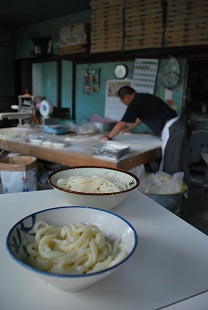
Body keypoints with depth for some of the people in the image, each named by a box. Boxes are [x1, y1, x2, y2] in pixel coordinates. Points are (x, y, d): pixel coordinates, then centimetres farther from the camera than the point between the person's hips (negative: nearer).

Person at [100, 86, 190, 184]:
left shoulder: (136, 101, -11)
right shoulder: (143, 98, 18)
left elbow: (121, 124, -10)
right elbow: (140, 118, 35)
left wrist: (108, 137, 5)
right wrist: (128, 129, 46)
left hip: (171, 129, -10)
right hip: (178, 125, 10)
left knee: (170, 164, -3)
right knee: (180, 162, 16)